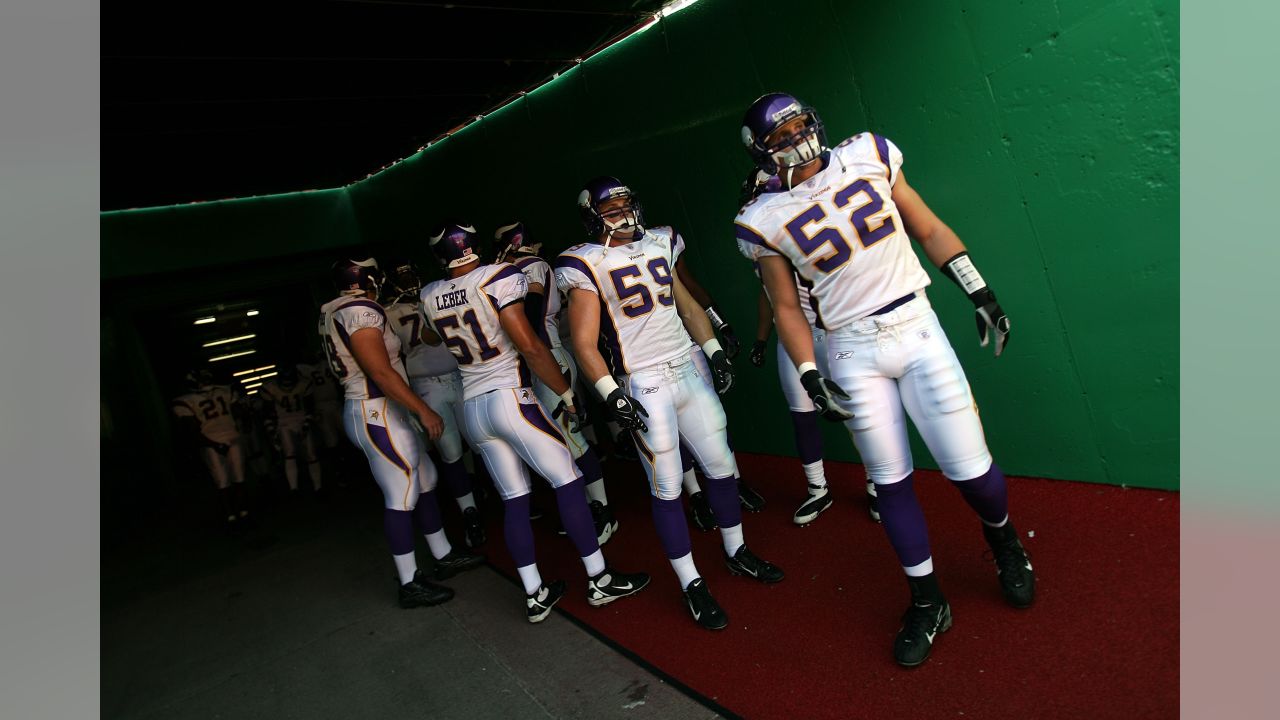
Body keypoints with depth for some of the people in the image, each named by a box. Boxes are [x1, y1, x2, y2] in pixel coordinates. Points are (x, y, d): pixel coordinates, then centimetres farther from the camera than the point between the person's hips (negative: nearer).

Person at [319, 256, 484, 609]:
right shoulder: (361, 311, -17)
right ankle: (410, 584, 7)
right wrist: (423, 410, -20)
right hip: (378, 414, -10)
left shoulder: (335, 313, 14)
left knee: (425, 481, 16)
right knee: (402, 496, -3)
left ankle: (444, 556, 27)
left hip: (373, 411, 10)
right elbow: (381, 372, -22)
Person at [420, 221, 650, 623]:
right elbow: (529, 346, -15)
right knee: (567, 482, 4)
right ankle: (599, 581, 10)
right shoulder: (499, 279, -11)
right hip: (510, 399, -6)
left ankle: (535, 596, 17)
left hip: (472, 408, 6)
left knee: (514, 500, 12)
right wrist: (566, 393, -6)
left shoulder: (430, 298, 6)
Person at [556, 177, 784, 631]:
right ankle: (692, 585, 14)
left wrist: (715, 353, 12)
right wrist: (611, 394, -18)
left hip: (688, 371, 6)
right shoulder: (586, 266, -6)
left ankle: (736, 552, 33)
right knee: (667, 487, 0)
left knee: (721, 465, 12)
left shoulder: (658, 245, 11)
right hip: (644, 387, -6)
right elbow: (584, 343, -9)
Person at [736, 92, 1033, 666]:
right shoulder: (765, 220, -4)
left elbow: (930, 230, 7)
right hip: (853, 352, -1)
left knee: (968, 468, 1)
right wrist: (811, 378, -6)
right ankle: (927, 602, 26)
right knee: (890, 480, 6)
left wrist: (981, 295, 4)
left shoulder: (868, 157, 0)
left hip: (916, 329, 1)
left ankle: (1004, 542, 36)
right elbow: (787, 308, 3)